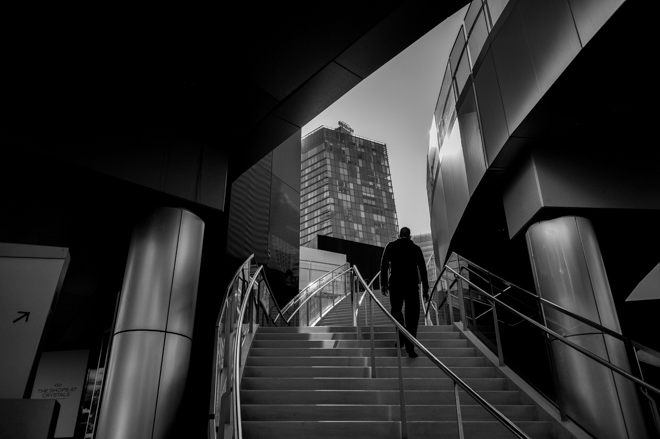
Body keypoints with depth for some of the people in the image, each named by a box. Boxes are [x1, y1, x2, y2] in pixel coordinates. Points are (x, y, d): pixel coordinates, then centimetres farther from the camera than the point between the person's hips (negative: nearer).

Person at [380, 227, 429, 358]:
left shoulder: (391, 246, 6)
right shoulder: (416, 248, 9)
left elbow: (384, 265, -2)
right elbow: (422, 269, 6)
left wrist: (383, 284, 0)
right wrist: (425, 289, 10)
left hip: (395, 285, 0)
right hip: (412, 286, 0)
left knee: (396, 311, 19)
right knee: (412, 315, 3)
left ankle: (401, 338, 11)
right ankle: (410, 347, -4)